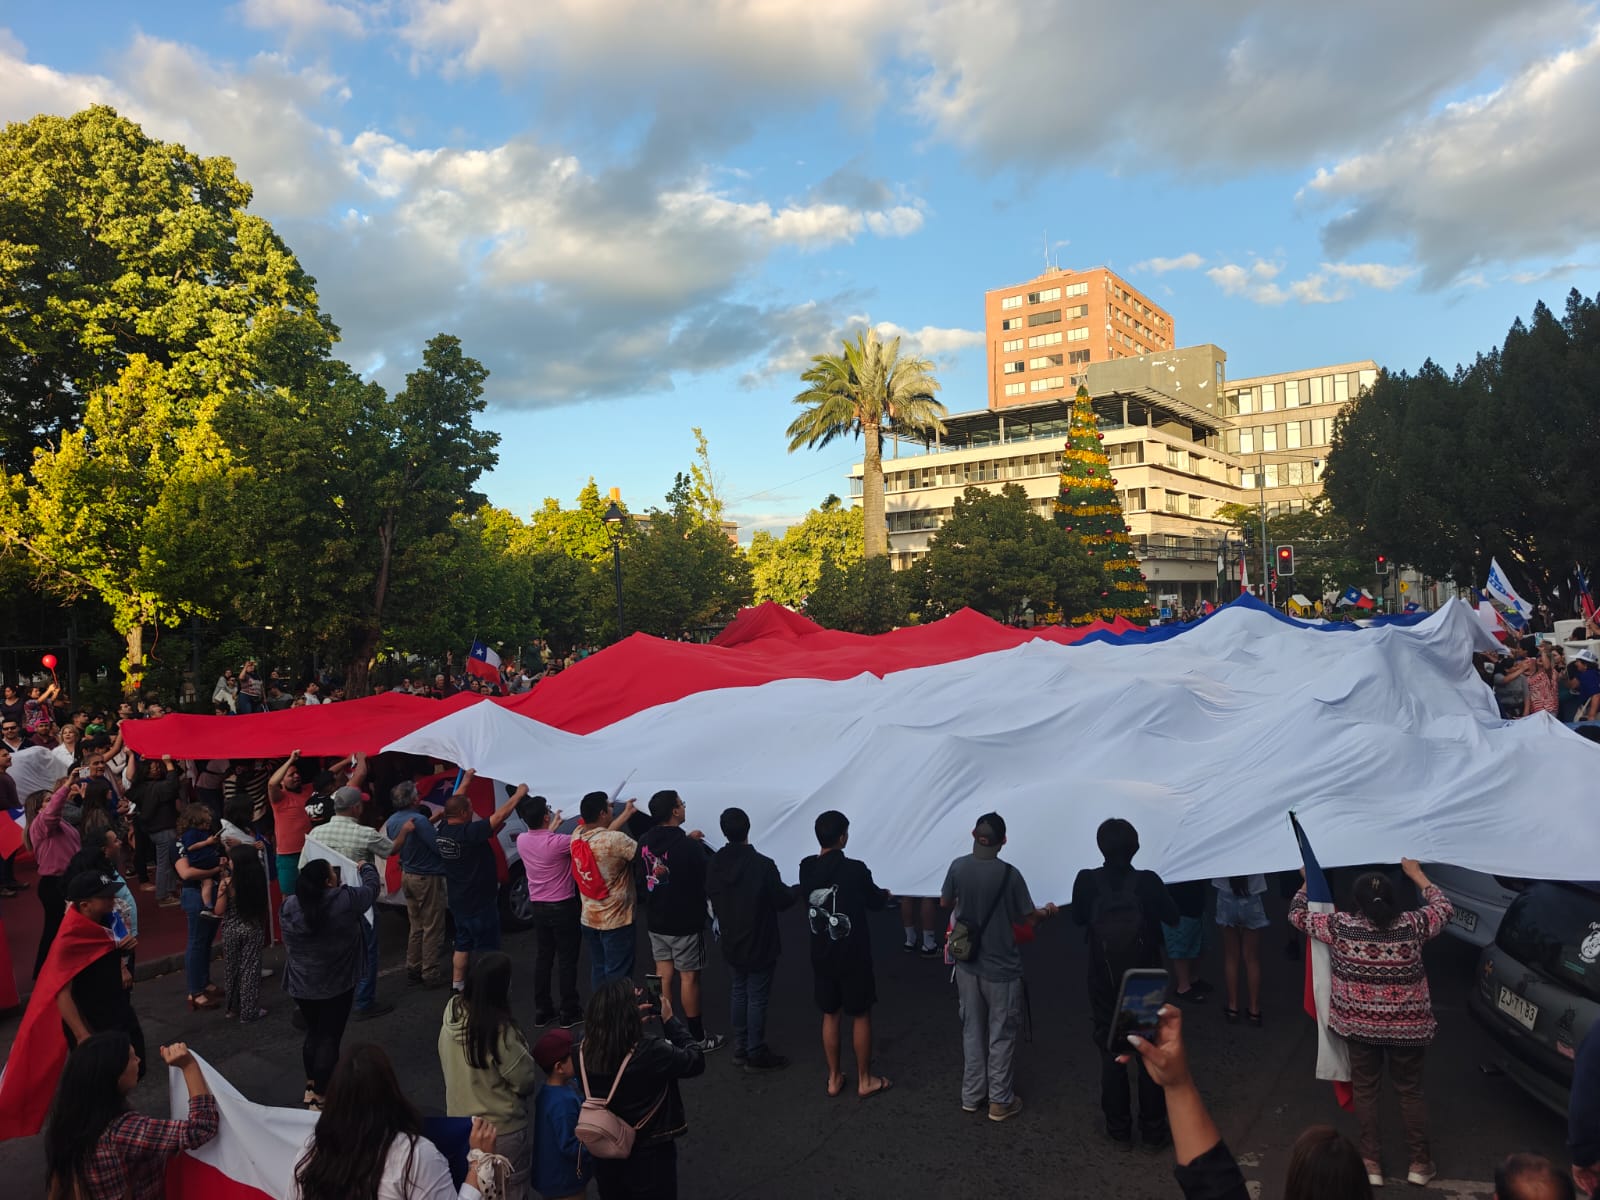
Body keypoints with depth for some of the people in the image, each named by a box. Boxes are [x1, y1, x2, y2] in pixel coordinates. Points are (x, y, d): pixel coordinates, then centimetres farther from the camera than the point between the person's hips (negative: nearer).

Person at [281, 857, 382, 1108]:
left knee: (313, 1033, 21)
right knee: (330, 1038, 5)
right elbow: (373, 887, -2)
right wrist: (366, 867, 18)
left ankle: (311, 1087, 34)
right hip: (337, 985, -5)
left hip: (301, 985, 5)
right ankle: (319, 1096, 11)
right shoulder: (345, 900, -21)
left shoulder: (289, 906, -7)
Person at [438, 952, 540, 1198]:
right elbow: (527, 1080, -20)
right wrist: (528, 1056, 0)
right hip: (502, 1131, -6)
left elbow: (444, 1065, 4)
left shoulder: (452, 1012, -12)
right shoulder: (499, 1030, -31)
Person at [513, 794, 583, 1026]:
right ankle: (569, 1012, 11)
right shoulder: (557, 843, -24)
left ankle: (542, 1010, 22)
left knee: (543, 957, 15)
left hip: (538, 907, 6)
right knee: (567, 961, 4)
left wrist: (553, 828, 29)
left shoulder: (522, 841, -3)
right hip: (563, 907, -6)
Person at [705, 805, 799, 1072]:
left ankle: (740, 1049, 28)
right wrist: (795, 892, 8)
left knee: (739, 993, 19)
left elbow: (712, 897, 7)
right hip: (760, 945, -5)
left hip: (731, 944, 5)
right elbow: (782, 900, -14)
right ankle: (756, 1055, 15)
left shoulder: (715, 864, -6)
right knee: (757, 998, 6)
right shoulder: (763, 865, -23)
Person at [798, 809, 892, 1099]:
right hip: (853, 955, -4)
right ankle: (865, 1080, 22)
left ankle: (834, 1078, 27)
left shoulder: (807, 868, -6)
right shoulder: (855, 870, -20)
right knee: (861, 1015, 11)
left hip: (822, 954, 4)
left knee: (830, 1015, 17)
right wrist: (886, 894, 21)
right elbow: (875, 902, -4)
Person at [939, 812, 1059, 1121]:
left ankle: (971, 1095, 27)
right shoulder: (1009, 874, -20)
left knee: (972, 1031, 17)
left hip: (967, 965, 4)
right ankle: (1000, 1102, 19)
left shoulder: (958, 867, -9)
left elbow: (945, 903, 8)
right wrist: (1047, 911, 12)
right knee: (1001, 1035, 10)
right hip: (1001, 968, -4)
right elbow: (1027, 919, -9)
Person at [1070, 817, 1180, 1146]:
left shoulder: (1087, 881, -16)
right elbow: (1172, 917, -1)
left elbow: (1078, 918, 2)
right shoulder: (1148, 881, -18)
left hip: (1104, 982, 0)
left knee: (1111, 1054, 14)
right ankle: (1153, 1129, 23)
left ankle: (1119, 1128, 23)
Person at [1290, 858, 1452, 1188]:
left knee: (1364, 1089, 14)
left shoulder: (1341, 926, -16)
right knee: (1410, 1090, 18)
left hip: (1359, 1023, 0)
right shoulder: (1412, 925, -14)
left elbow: (1296, 915, -2)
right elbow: (1444, 907, 6)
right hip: (1407, 1025, 1)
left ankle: (1372, 1161, 20)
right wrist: (1417, 874, 16)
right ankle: (1420, 1162, 26)